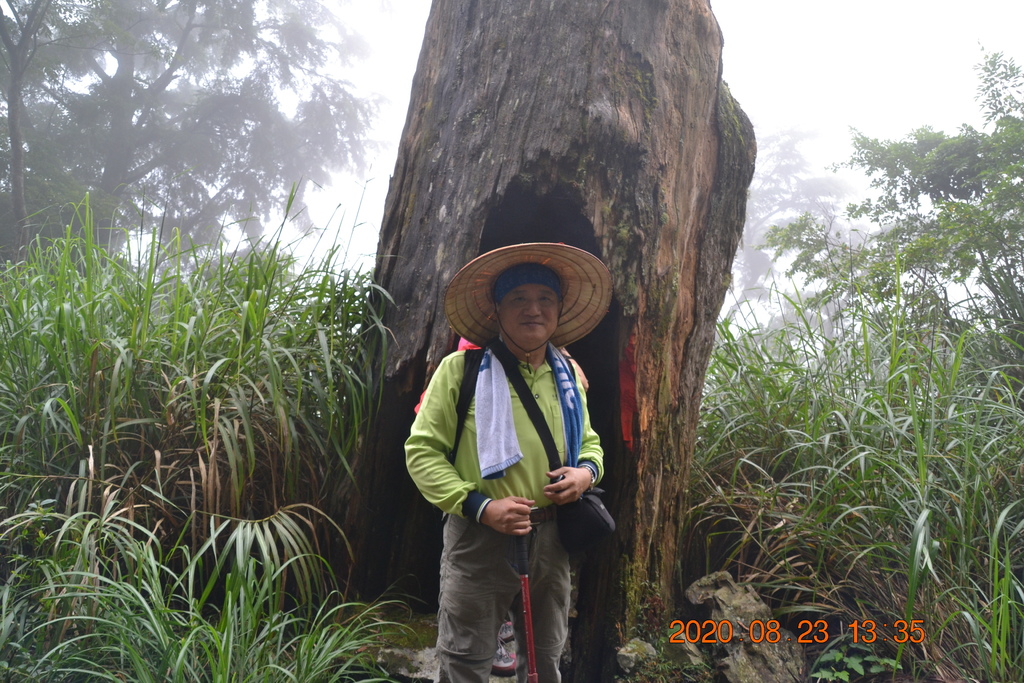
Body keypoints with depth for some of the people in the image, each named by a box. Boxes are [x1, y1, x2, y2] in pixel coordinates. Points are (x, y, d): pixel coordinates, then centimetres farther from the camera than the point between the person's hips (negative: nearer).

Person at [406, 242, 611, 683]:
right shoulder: (461, 370, -11)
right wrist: (480, 506, -21)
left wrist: (587, 472, -4)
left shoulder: (567, 374, 8)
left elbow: (588, 441, 21)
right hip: (479, 536, -5)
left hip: (552, 538, 5)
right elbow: (422, 450, -10)